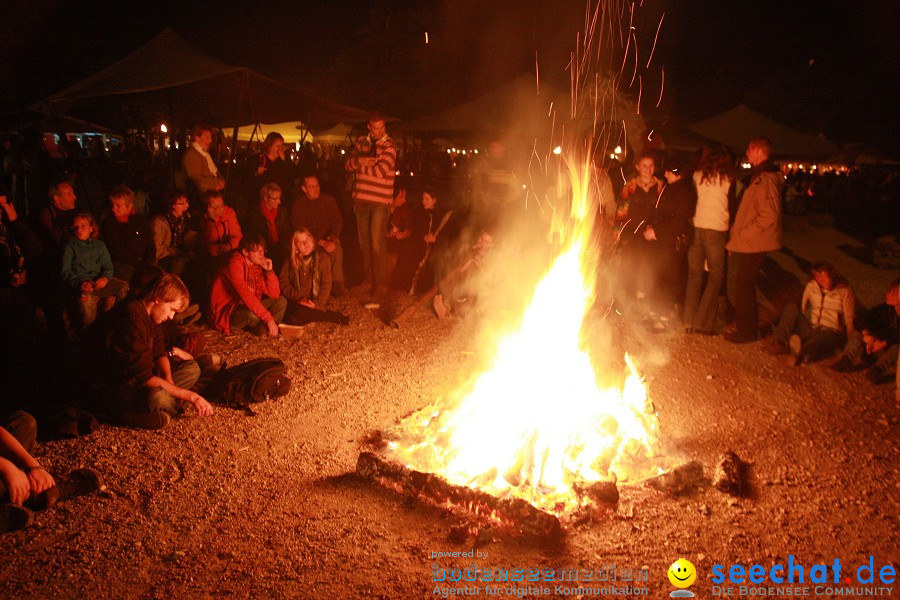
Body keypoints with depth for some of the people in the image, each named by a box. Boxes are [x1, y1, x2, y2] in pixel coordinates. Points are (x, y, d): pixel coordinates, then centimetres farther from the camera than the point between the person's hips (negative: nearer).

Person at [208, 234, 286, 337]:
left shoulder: (258, 265, 2)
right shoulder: (235, 264, -22)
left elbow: (274, 294, 1)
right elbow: (246, 295, -34)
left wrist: (269, 271, -13)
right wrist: (269, 319, -37)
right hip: (226, 312, -8)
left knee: (281, 301, -1)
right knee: (251, 314, -36)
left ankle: (261, 328, -18)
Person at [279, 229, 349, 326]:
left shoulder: (322, 257, 0)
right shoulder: (290, 260, 8)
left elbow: (326, 286, -4)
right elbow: (283, 282, 2)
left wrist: (317, 304, -17)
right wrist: (298, 297, -12)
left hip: (313, 301, -4)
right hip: (296, 302, 4)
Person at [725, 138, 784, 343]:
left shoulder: (767, 179, -18)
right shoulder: (758, 177, 15)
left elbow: (769, 216, -25)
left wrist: (742, 235, -19)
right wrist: (736, 236, 16)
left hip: (752, 245, -10)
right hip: (744, 245, 10)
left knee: (742, 287, -1)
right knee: (739, 287, 15)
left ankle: (747, 331, 10)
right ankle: (745, 327, 26)